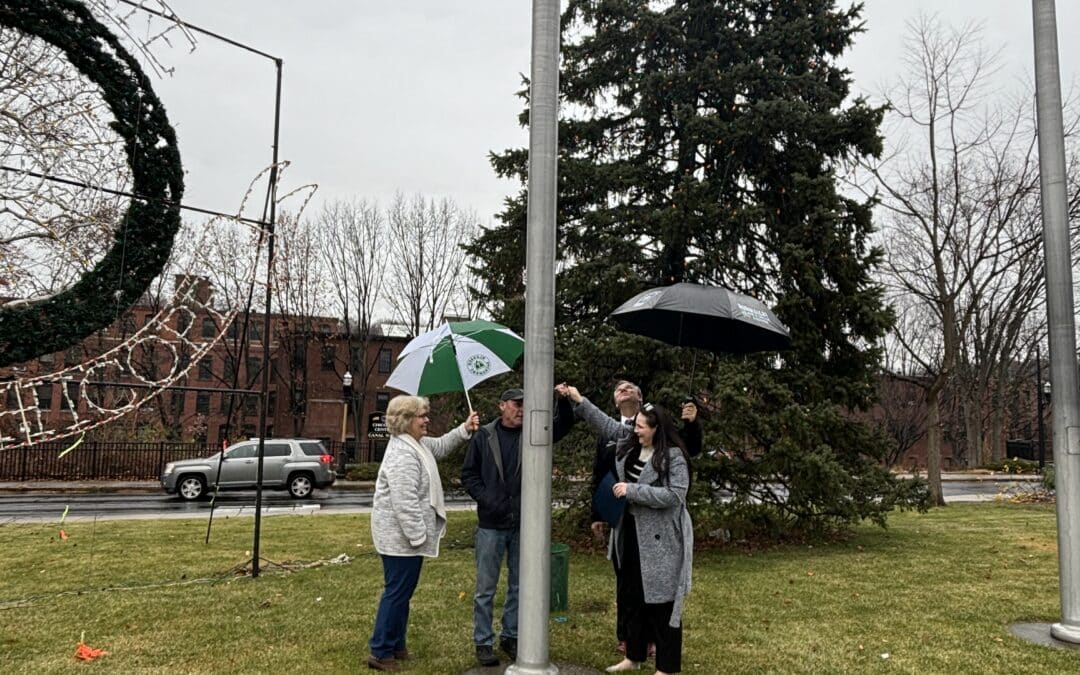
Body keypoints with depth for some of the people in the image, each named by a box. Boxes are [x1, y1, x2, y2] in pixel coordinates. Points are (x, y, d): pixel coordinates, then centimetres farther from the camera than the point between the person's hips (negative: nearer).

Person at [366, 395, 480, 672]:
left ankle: (396, 645, 29)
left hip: (407, 535, 11)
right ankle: (380, 653, 7)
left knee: (402, 592, 18)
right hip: (401, 537, -11)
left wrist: (464, 429, 10)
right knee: (397, 592, -2)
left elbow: (441, 446, 25)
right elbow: (405, 502, -28)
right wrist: (417, 536, -26)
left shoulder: (417, 443, 9)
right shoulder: (402, 455, -24)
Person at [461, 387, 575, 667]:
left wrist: (563, 400, -25)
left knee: (519, 587, 13)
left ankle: (510, 636, 27)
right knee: (486, 588, 6)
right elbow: (468, 474, 0)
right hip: (491, 524, -2)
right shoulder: (484, 436, -1)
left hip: (523, 524, 3)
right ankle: (483, 642, 17)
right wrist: (486, 499, -13)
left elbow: (564, 424, -6)